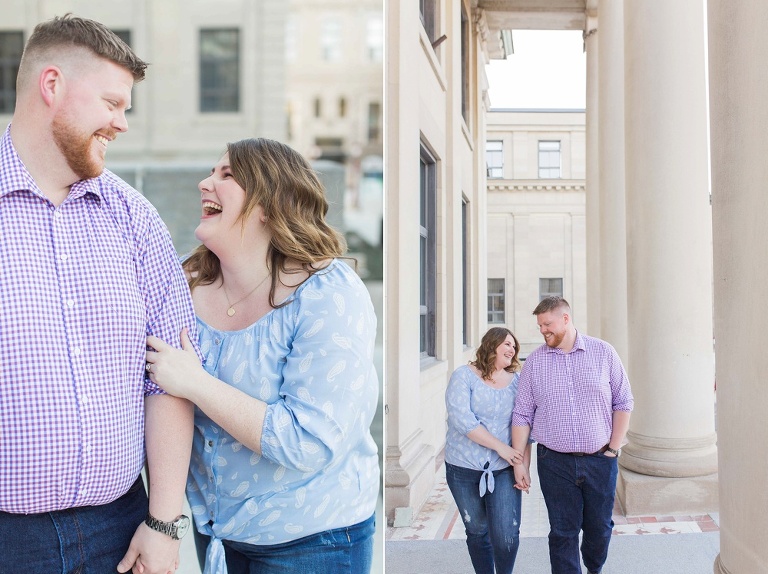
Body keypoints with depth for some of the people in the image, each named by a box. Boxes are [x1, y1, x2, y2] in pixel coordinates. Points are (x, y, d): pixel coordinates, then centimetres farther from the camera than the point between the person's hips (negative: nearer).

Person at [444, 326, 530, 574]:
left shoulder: (516, 381, 5)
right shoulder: (464, 376, -5)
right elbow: (461, 419, -17)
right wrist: (501, 447, -18)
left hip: (504, 469, 1)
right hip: (464, 469, -1)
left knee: (506, 536, -7)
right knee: (478, 533, 11)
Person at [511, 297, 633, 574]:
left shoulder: (603, 352, 0)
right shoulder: (534, 361, 2)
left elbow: (623, 403, 4)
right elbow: (522, 414, 3)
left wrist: (613, 448, -2)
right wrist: (518, 461, -1)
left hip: (600, 460, 1)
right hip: (555, 462, 0)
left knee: (600, 528, 13)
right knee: (563, 532, 4)